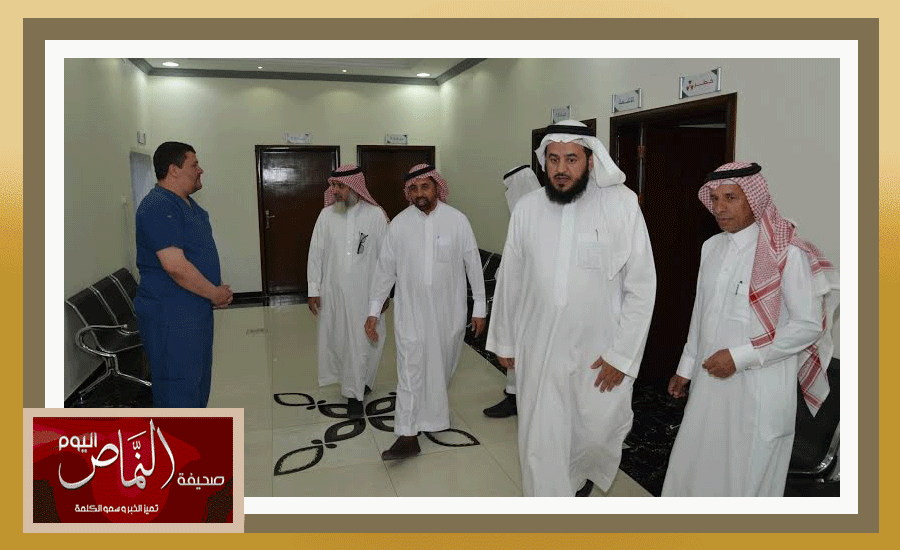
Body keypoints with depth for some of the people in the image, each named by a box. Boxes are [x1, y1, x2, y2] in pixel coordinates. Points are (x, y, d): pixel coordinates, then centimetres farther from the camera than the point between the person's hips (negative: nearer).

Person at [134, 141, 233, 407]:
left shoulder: (188, 203, 13)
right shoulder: (158, 207, -18)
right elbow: (175, 265, -26)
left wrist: (219, 290, 6)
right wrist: (214, 293, -14)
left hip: (196, 311, 10)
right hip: (170, 316, -10)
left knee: (198, 383, 20)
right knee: (177, 388, -2)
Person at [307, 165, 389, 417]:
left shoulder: (376, 215, -7)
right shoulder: (326, 215, -2)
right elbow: (316, 254, 2)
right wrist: (313, 290, 1)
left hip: (365, 293, -2)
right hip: (333, 292, 2)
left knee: (365, 342, 4)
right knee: (337, 339, 11)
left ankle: (355, 391, 25)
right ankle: (354, 388, 33)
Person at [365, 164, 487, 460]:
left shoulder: (457, 220, -7)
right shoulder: (399, 224, -3)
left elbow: (473, 264, -2)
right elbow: (385, 269, 2)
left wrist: (479, 307, 0)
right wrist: (373, 311, 3)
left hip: (449, 310, 0)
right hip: (411, 309, 0)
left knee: (443, 365, 14)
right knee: (410, 367, -3)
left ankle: (434, 407, 42)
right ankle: (408, 436, 2)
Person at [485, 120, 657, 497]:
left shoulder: (622, 204, -11)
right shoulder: (527, 208, -3)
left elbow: (641, 285, -8)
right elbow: (509, 280, 6)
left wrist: (621, 353, -10)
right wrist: (504, 340, 12)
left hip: (599, 350, -1)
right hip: (538, 349, 2)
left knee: (600, 432, 13)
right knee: (540, 445, 7)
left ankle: (579, 477, 49)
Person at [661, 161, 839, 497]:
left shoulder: (787, 254, -15)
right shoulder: (711, 247, 6)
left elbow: (808, 325, -14)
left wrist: (739, 356, -16)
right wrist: (687, 367, 18)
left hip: (760, 390, -6)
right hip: (710, 381, 6)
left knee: (748, 477, 8)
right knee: (691, 465, 15)